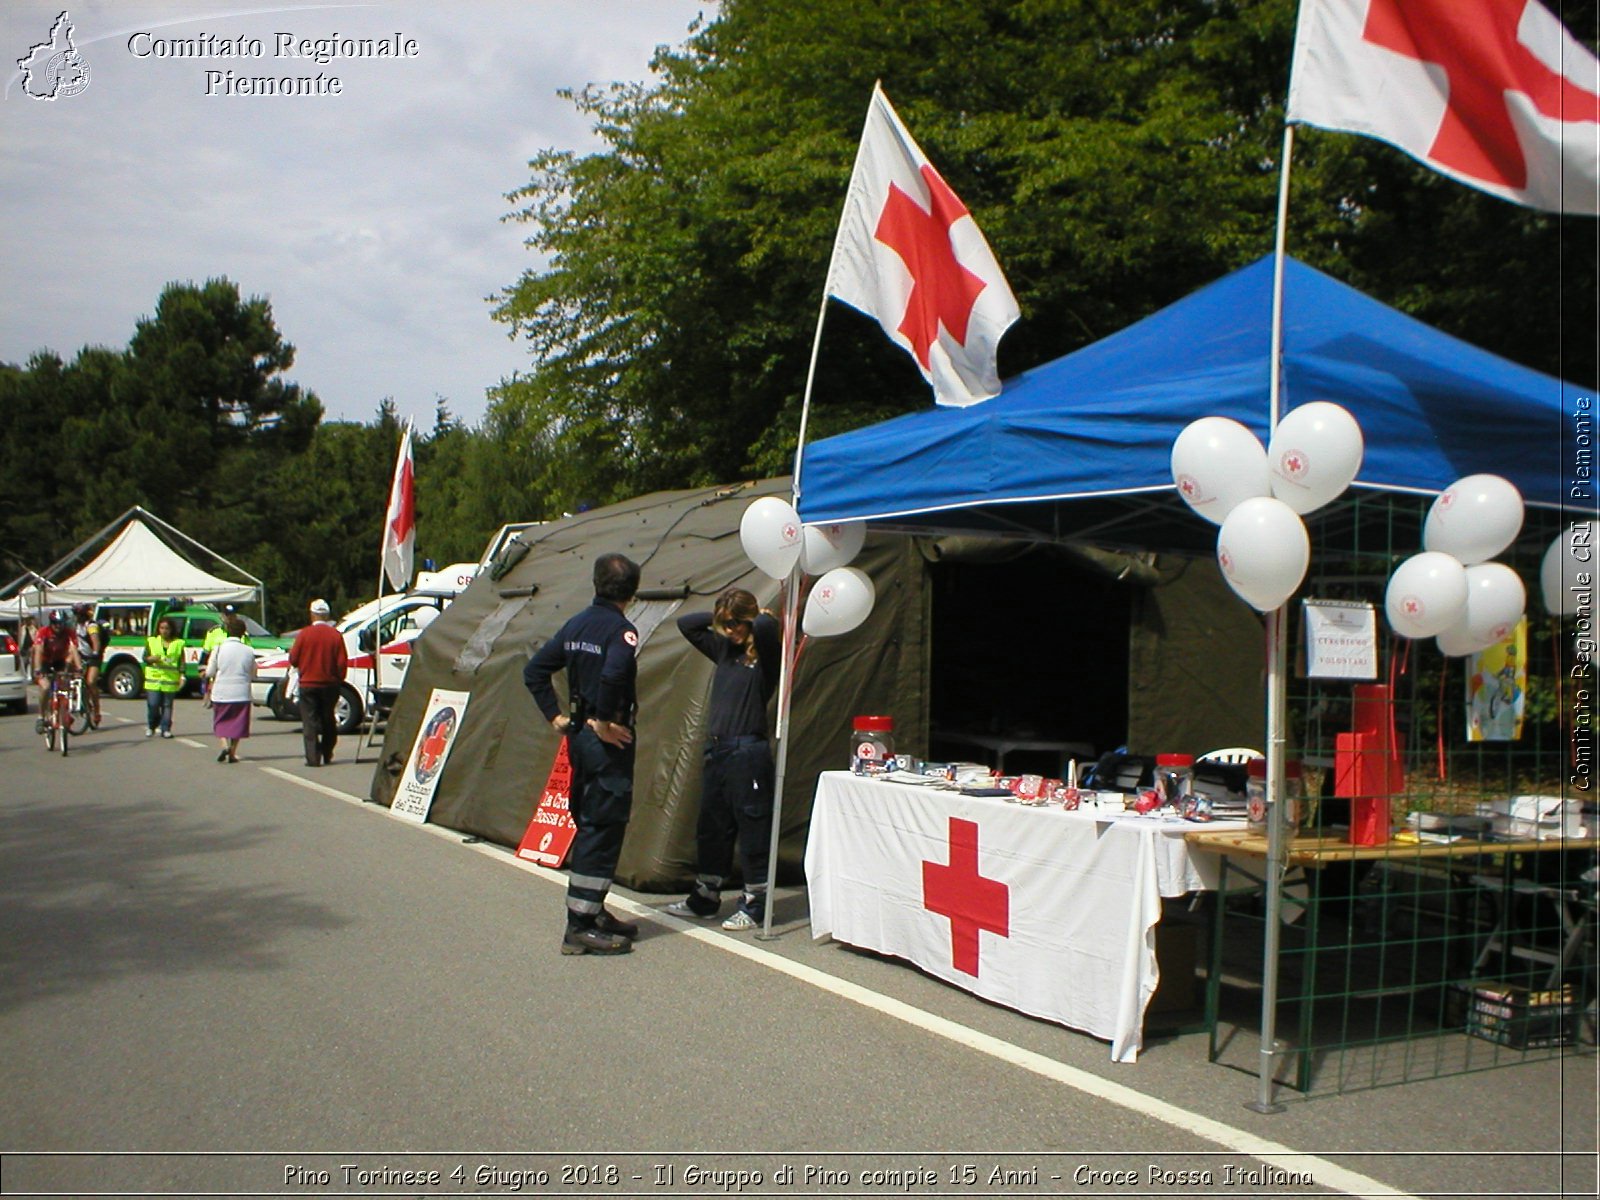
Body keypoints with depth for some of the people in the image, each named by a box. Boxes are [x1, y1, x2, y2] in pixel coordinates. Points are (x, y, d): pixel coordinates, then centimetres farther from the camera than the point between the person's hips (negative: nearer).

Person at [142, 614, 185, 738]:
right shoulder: (151, 641, 10)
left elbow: (181, 662, 6)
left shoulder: (178, 643, 7)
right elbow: (145, 657, 5)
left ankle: (166, 729, 9)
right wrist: (151, 659, -17)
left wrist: (182, 676, -2)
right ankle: (151, 726, 18)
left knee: (167, 706, 3)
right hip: (153, 679, 0)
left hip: (171, 680, 0)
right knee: (152, 705, -3)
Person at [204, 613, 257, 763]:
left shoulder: (219, 648, -7)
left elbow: (209, 673, -2)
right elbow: (253, 674, 5)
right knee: (237, 723, 10)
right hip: (241, 693, 1)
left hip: (221, 693, 0)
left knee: (220, 722, 13)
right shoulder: (249, 651, -4)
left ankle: (224, 745, -8)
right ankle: (232, 753, 8)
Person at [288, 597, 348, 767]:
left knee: (310, 722, 1)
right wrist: (339, 680, 10)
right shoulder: (336, 635, -5)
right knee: (328, 721, 16)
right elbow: (342, 662, -4)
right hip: (330, 684, 2)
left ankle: (313, 758, -6)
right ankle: (327, 755, 22)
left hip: (308, 684, -2)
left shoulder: (304, 634, -8)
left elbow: (293, 659, -4)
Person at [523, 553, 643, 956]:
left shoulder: (576, 625, 10)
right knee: (604, 828, -3)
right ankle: (581, 926, -2)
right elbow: (613, 674, -32)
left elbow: (534, 671, 13)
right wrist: (602, 721, -20)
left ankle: (592, 911, 26)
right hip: (608, 741, -8)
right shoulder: (621, 629, -13)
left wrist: (556, 716, 12)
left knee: (590, 825, 17)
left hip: (579, 735, 8)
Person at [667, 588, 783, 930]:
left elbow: (767, 625, -28)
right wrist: (719, 617, 10)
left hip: (747, 751, -8)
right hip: (715, 750, 8)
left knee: (752, 830, 1)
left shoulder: (765, 653, -6)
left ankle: (755, 906, 10)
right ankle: (704, 900, 27)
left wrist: (760, 618, -7)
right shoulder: (724, 649, 13)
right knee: (710, 828, 16)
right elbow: (686, 623, 19)